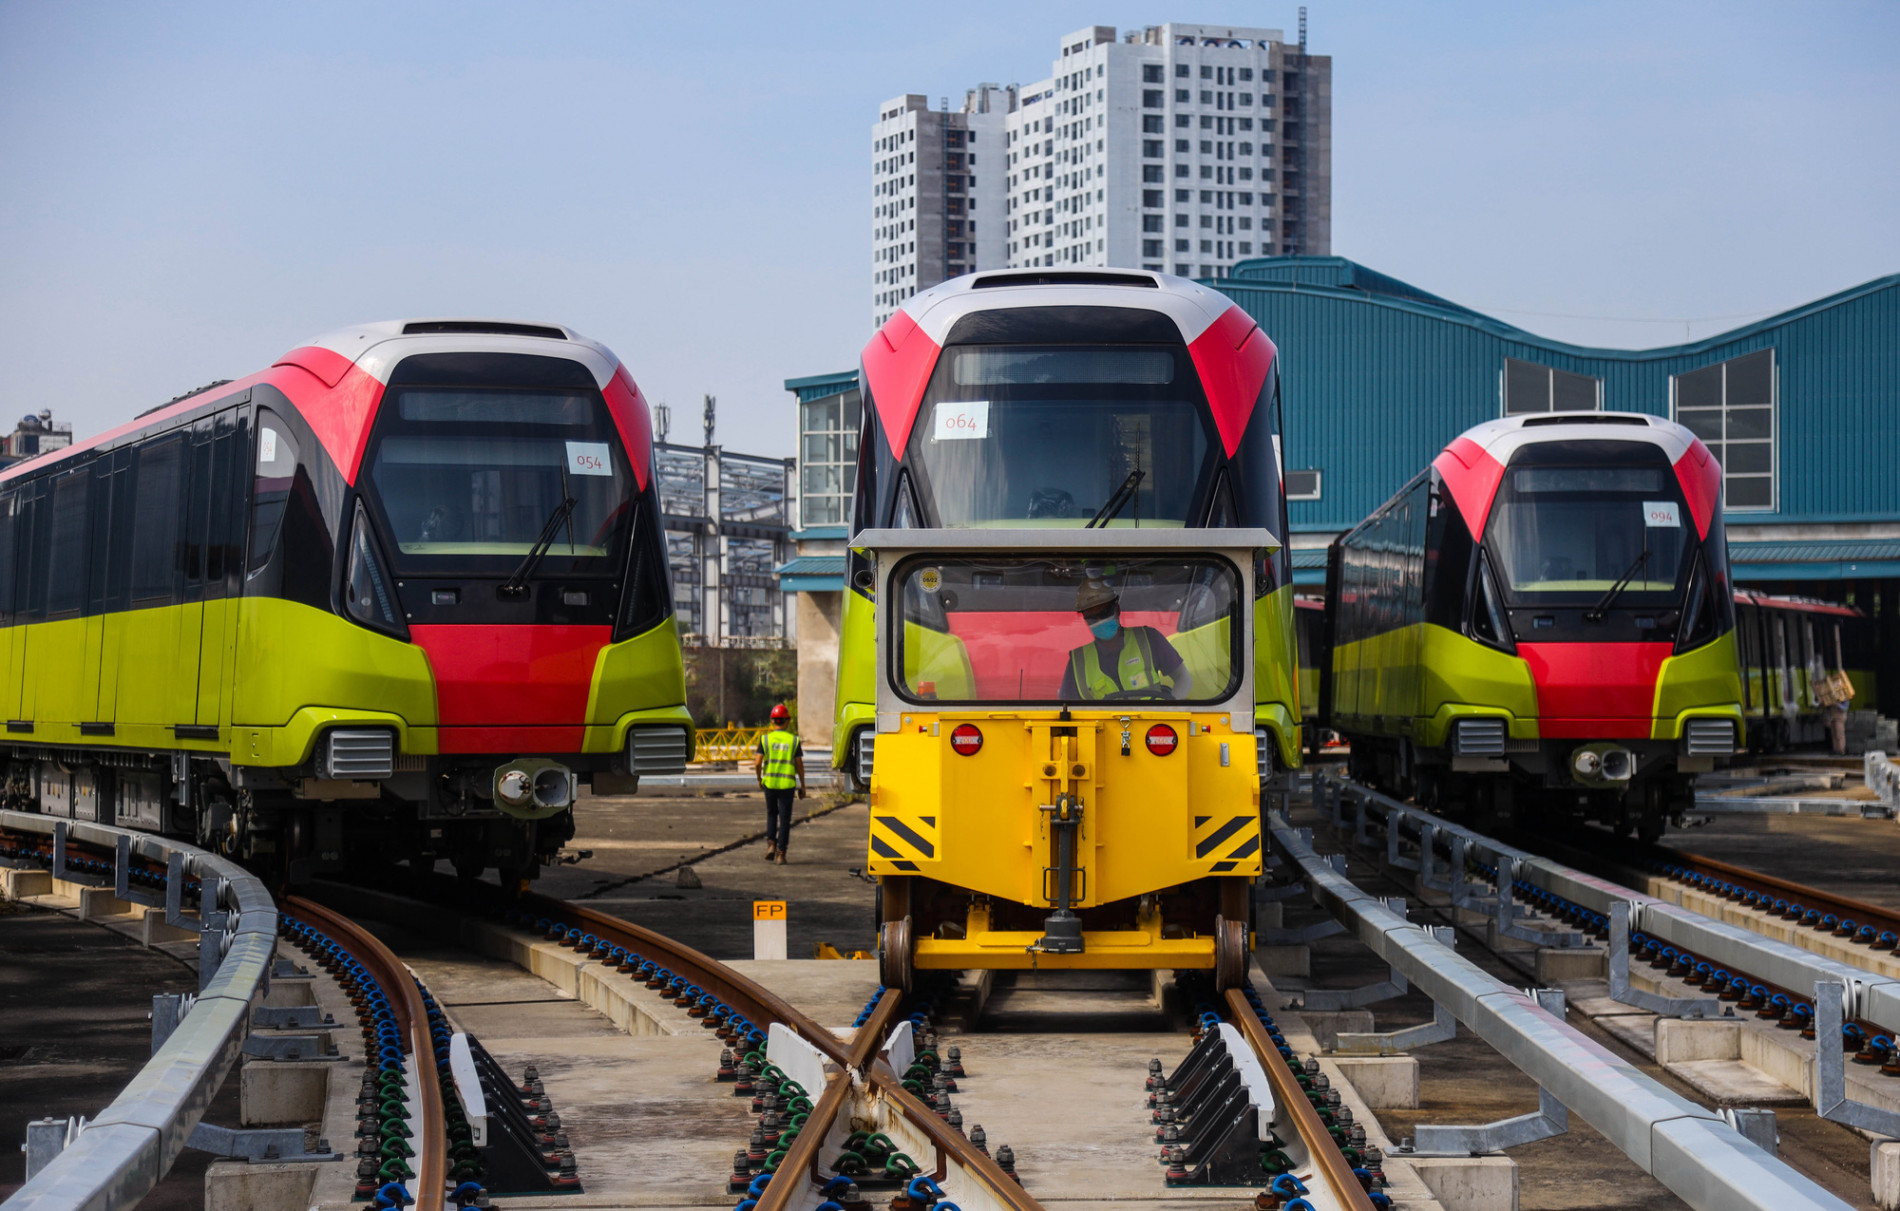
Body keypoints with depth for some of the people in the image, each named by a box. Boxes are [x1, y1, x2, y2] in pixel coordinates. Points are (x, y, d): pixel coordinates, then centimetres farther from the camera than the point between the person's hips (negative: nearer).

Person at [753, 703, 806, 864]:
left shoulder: (765, 739, -2)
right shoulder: (794, 740, -1)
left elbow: (758, 763, -5)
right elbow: (800, 765, -1)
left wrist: (759, 780, 13)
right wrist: (802, 786, 8)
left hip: (769, 783, 1)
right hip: (787, 784, -1)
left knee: (771, 813, 21)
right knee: (785, 818, 5)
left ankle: (771, 843, 4)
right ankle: (780, 853, 2)